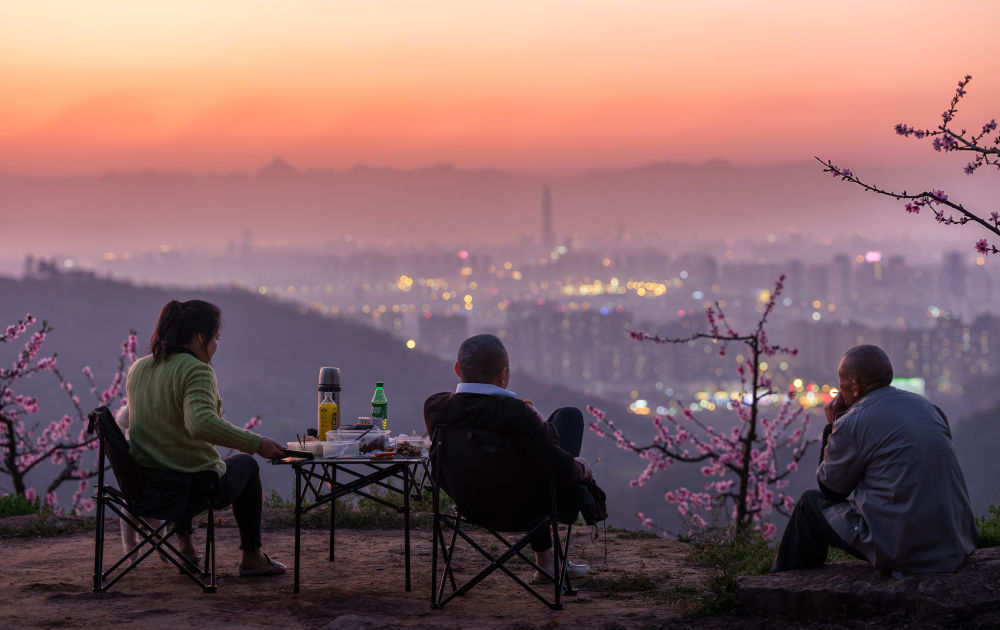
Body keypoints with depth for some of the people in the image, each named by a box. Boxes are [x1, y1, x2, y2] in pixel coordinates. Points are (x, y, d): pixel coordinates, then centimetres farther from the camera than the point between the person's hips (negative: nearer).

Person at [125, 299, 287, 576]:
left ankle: (184, 543, 40)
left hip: (144, 483, 7)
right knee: (246, 463, 25)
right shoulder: (196, 370, -19)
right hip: (197, 486, -7)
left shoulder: (137, 368, 6)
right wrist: (257, 444, -30)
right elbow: (201, 423, -35)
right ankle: (252, 557, 28)